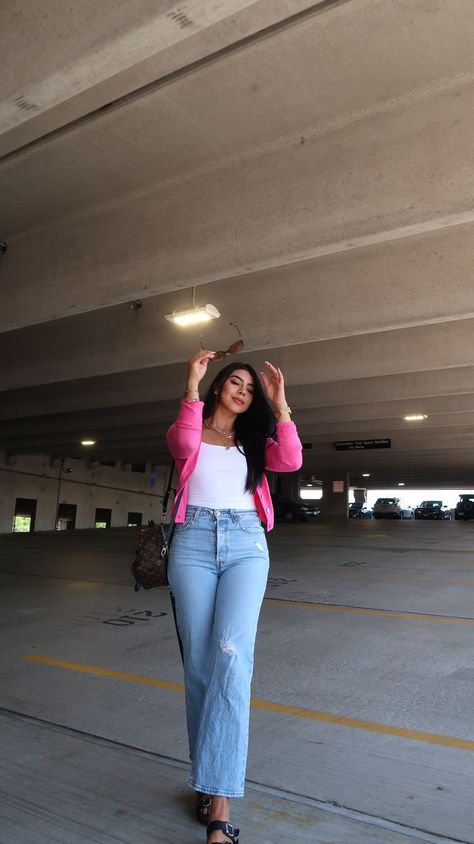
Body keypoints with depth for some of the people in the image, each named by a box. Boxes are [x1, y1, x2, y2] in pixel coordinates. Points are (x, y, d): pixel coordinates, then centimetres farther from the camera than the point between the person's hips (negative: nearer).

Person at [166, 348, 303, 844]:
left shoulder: (253, 441, 18)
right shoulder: (190, 429, 13)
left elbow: (291, 460, -2)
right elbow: (183, 446, -12)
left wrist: (279, 402, -2)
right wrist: (192, 386, -13)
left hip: (246, 545, 1)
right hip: (194, 542, 0)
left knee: (231, 654, -16)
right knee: (199, 661, 0)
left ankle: (219, 800, -12)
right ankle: (209, 778, 16)